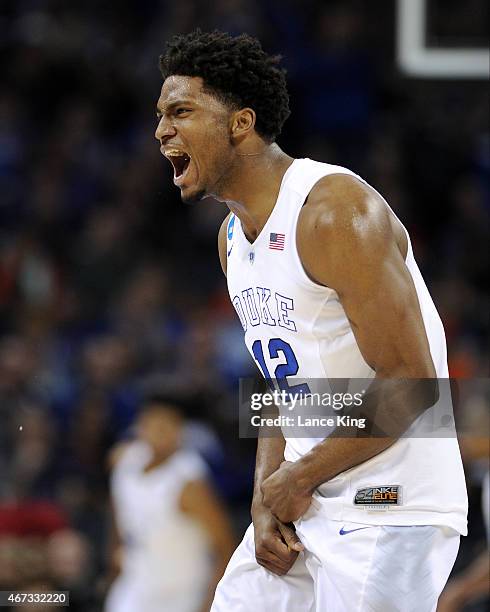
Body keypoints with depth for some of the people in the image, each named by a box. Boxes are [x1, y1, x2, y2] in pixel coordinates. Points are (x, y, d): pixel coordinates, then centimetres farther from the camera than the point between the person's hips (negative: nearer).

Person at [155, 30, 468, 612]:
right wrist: (267, 493, 2)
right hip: (298, 503, 9)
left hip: (390, 511, -9)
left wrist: (299, 479, -13)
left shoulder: (336, 211, -17)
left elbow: (411, 382, -21)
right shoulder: (233, 236, 13)